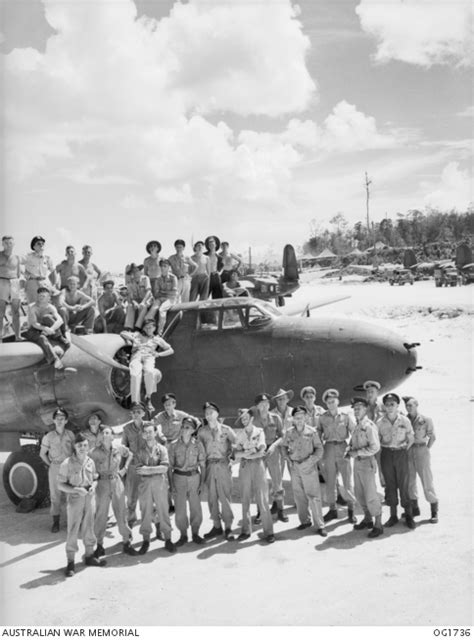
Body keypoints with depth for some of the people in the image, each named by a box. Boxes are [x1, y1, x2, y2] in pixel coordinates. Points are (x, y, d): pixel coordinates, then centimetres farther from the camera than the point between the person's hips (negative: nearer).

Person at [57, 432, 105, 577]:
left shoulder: (90, 462, 1)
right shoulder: (67, 464, -13)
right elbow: (61, 484, -10)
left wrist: (93, 486, -9)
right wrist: (76, 490, -21)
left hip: (90, 498, 5)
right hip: (75, 500, -4)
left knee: (89, 528, 15)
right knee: (73, 531, 0)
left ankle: (89, 557, 30)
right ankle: (70, 562, 11)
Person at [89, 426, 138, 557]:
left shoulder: (119, 448, -2)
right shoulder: (96, 451, -10)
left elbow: (130, 454, 16)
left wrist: (125, 468, 8)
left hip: (117, 482, 2)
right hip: (102, 484, -2)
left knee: (121, 513, 7)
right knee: (101, 515, 3)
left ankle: (126, 543, 18)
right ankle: (99, 545, 17)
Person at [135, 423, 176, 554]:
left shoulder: (162, 449, 4)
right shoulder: (140, 450, 7)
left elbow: (165, 468, -9)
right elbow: (139, 469, -4)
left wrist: (148, 469, -17)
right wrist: (156, 469, -14)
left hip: (160, 482, -1)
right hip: (145, 483, 1)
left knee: (163, 511, 2)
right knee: (145, 512, 3)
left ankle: (168, 540, 11)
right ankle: (146, 541, 14)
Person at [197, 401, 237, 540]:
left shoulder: (226, 429, 0)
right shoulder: (202, 431, 5)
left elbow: (236, 443, 4)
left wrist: (229, 454, -4)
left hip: (223, 465, -2)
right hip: (210, 465, 3)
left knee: (225, 496, -4)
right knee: (212, 497, 5)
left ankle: (228, 527, 4)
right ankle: (216, 526, 16)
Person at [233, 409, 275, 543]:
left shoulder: (259, 432, 6)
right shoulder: (239, 434, 10)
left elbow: (262, 451, -6)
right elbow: (236, 453, -1)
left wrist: (245, 454, -8)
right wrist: (254, 452, -11)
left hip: (257, 465, -2)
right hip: (244, 467, 2)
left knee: (262, 499, -5)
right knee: (245, 499, 4)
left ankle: (268, 531, -2)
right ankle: (246, 530, 13)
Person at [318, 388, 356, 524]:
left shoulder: (345, 417, 1)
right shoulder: (322, 418, 4)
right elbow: (319, 435, 8)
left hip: (343, 449, -1)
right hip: (329, 450, 2)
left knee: (347, 481, -1)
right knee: (330, 481, 6)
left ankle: (351, 510, 11)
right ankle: (332, 510, 18)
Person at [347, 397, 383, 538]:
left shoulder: (369, 426, -16)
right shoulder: (356, 426, 10)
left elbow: (375, 447, -22)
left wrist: (357, 452, -19)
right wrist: (349, 450, 1)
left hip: (367, 463, -8)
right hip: (357, 463, 8)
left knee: (371, 495, -4)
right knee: (359, 494, 16)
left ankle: (378, 525, 6)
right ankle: (367, 520, 31)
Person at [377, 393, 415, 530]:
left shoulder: (405, 421, -3)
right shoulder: (380, 422, -2)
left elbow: (411, 438, 7)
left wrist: (404, 450, 2)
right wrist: (383, 450, 2)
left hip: (401, 454, -1)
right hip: (386, 455, 1)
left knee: (403, 485, -1)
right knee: (390, 485, 6)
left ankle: (409, 516, 11)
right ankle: (393, 515, 16)